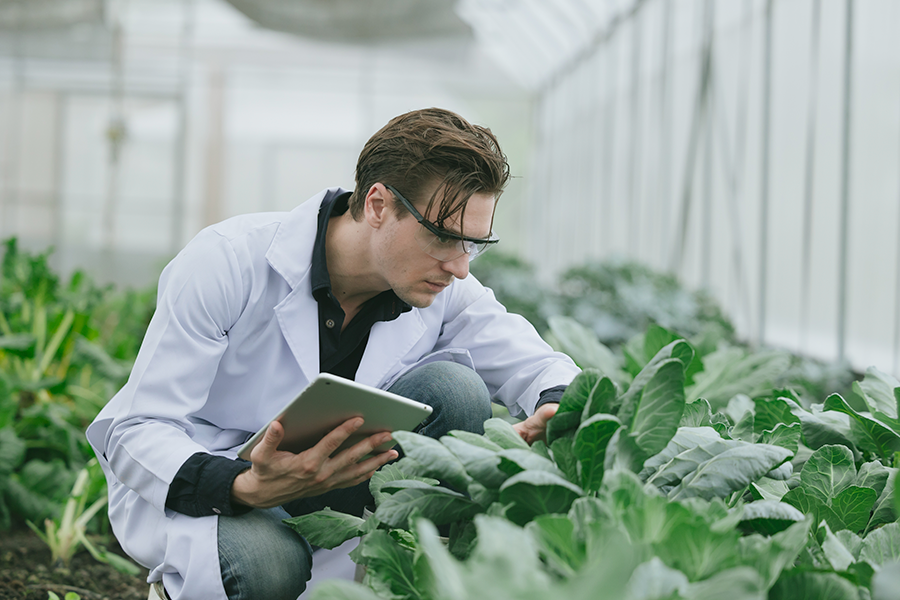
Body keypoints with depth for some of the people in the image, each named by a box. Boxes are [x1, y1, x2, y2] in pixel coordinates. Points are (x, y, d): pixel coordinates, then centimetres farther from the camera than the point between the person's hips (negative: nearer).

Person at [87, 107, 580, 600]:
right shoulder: (225, 263, -24)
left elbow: (536, 363, -2)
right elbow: (134, 434, -25)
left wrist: (555, 407, -29)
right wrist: (245, 487, -45)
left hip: (323, 478, 4)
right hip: (191, 488, -4)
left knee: (455, 390, -20)